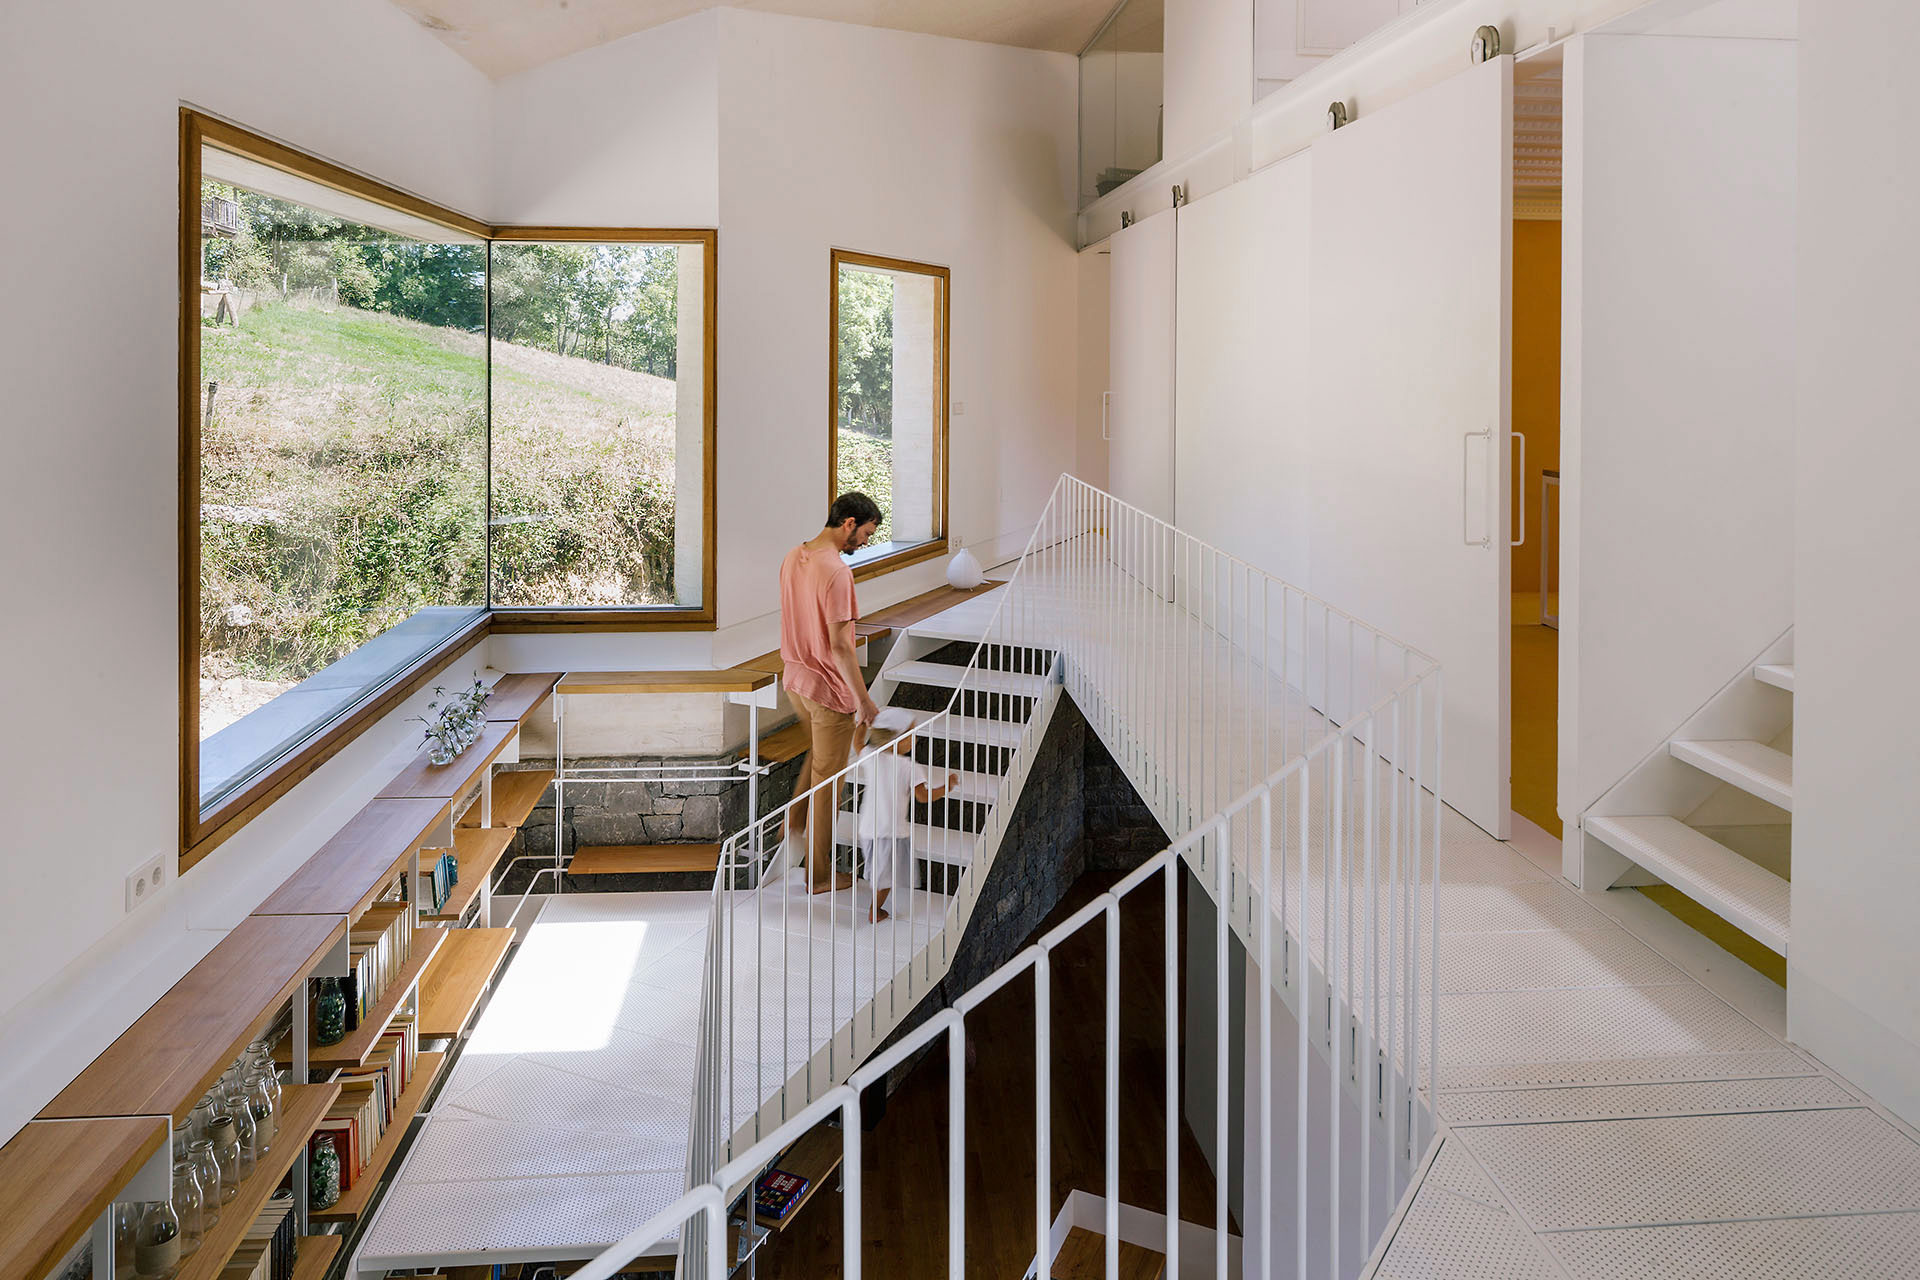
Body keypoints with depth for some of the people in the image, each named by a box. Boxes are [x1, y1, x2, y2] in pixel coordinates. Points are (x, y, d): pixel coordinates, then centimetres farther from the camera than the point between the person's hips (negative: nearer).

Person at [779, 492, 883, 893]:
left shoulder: (793, 558, 3)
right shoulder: (836, 571, -25)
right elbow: (839, 645, -26)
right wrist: (864, 700, -20)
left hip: (796, 679, 8)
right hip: (829, 688, -8)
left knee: (819, 753, 32)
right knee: (827, 777, 5)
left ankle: (796, 823, 38)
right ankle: (819, 875, 17)